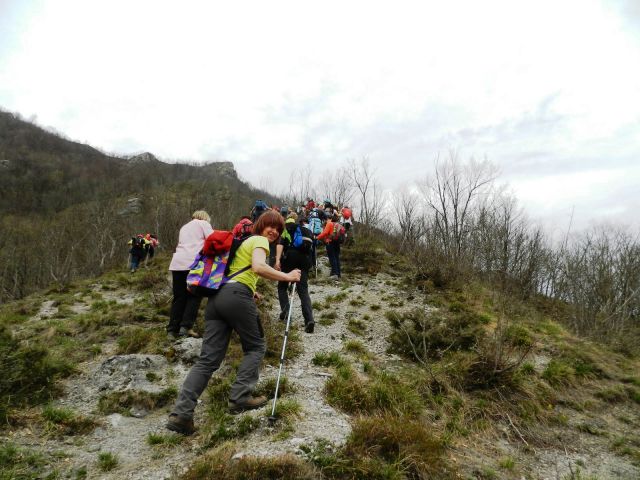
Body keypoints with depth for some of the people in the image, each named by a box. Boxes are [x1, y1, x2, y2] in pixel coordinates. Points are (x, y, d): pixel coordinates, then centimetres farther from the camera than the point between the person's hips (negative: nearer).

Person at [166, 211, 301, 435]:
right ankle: (240, 397, 5)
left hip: (216, 296, 8)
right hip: (236, 296, -8)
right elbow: (258, 267, -16)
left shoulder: (244, 240, 31)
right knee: (255, 347, 13)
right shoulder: (260, 240, 4)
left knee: (208, 358, 3)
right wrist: (287, 277, -10)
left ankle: (181, 413, -5)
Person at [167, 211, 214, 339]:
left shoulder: (184, 227, 32)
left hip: (177, 263, 6)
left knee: (179, 297, 10)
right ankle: (186, 326, -4)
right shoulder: (203, 223, 13)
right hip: (193, 263, -5)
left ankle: (172, 329, 10)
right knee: (194, 295, 4)